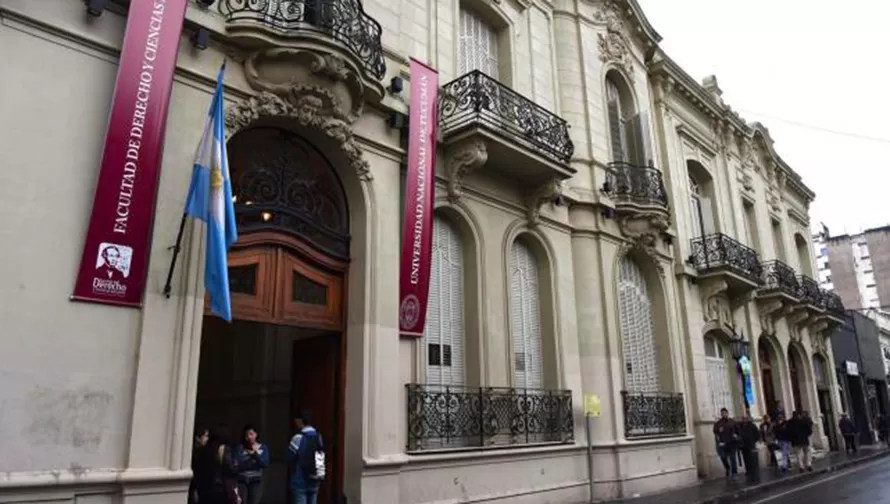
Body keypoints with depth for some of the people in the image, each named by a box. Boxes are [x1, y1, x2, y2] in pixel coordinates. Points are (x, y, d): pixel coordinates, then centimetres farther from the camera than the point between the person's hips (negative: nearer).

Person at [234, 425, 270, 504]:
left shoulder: (263, 448, 4)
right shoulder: (240, 447, 1)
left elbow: (265, 464, -8)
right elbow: (236, 464, -11)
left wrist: (255, 454, -18)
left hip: (256, 481, 1)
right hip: (242, 481, -1)